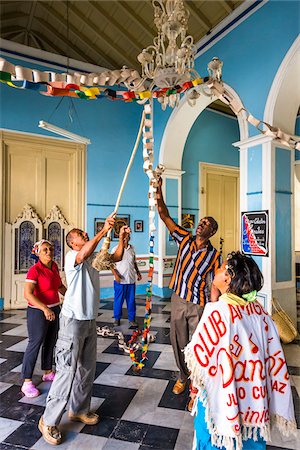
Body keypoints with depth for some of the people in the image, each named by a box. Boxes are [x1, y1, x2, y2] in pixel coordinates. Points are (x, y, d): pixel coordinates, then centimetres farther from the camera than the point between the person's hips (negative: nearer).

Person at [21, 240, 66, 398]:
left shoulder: (54, 266, 1)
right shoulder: (34, 270, -20)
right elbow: (28, 294, -29)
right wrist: (45, 309, -38)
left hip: (54, 309, 7)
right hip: (38, 311, -7)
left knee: (50, 342, 18)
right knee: (35, 343, 1)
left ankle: (48, 372, 36)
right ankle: (27, 383, 14)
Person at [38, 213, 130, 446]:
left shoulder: (94, 257, 9)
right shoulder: (72, 256, -15)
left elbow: (117, 257, 11)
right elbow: (83, 254, -39)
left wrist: (122, 238, -4)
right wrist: (103, 230, -40)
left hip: (90, 320, 8)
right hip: (73, 321, -8)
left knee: (87, 369, 18)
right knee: (67, 371, -2)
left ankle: (79, 409, 36)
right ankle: (49, 420, 16)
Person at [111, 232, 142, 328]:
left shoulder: (132, 248, 7)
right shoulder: (116, 249, -5)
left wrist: (138, 272, 15)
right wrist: (116, 274, -18)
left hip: (131, 279, 3)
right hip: (120, 280, -3)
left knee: (131, 300, 9)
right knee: (118, 300, 7)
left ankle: (131, 319, 20)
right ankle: (117, 318, 24)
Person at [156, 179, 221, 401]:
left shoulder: (214, 255, -6)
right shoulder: (185, 239, 0)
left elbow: (214, 287, -5)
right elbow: (165, 217, -7)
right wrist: (159, 194, -18)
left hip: (199, 306, -3)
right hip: (178, 301, 3)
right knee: (179, 343, 17)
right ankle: (183, 377, 40)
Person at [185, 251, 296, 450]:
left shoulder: (217, 311, -27)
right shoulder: (259, 310, -11)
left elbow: (197, 355, -18)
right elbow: (274, 356, -2)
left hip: (221, 395, -4)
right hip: (253, 396, 5)